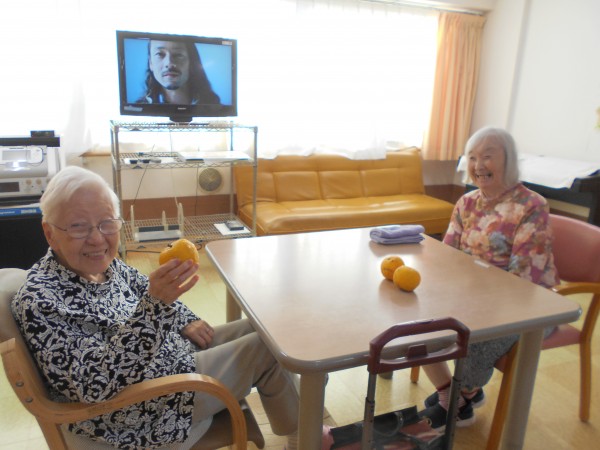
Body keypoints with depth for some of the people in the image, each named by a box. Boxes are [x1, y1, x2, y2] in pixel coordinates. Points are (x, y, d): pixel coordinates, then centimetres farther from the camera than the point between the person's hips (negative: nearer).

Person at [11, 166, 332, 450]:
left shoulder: (104, 264, -3)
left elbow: (142, 291, 15)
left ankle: (298, 404, 35)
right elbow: (96, 384, -34)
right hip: (145, 411, -8)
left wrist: (185, 322, -1)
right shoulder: (38, 302, -26)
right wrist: (156, 303, -45)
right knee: (264, 349, -7)